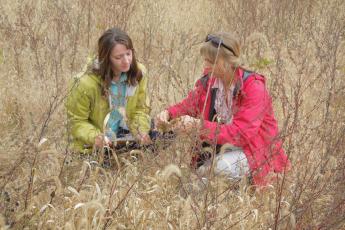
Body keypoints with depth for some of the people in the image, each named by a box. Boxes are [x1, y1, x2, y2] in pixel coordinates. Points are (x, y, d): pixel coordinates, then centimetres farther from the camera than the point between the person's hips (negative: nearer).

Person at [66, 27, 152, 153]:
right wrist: (95, 137, -30)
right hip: (93, 148, -4)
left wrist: (141, 131, -16)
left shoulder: (139, 73, -9)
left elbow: (140, 109, 2)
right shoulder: (87, 84, -23)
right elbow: (77, 121, -12)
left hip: (125, 142, 4)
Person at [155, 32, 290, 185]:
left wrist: (199, 125, -39)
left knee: (223, 166, -31)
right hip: (224, 146, 5)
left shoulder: (253, 88, -22)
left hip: (253, 148, -5)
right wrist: (168, 114, -14)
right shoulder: (209, 81, -4)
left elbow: (241, 134, -29)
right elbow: (188, 106, 10)